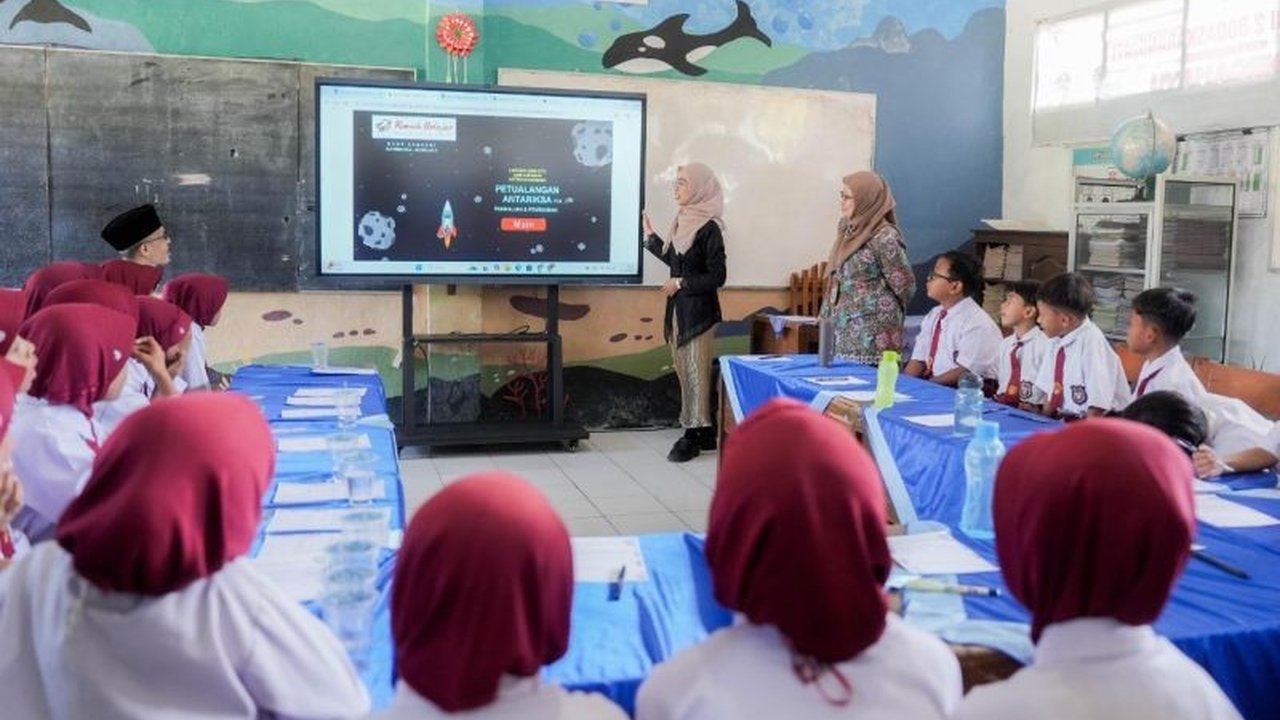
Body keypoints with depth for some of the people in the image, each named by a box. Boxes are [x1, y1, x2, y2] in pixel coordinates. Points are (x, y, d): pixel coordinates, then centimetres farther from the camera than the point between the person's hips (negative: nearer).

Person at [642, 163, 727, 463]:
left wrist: (681, 283, -14)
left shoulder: (709, 228, -13)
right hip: (679, 309, 8)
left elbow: (717, 276, -16)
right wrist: (650, 237, 20)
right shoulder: (683, 221, 10)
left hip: (698, 311, -8)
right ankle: (702, 431, 18)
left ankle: (694, 434, 2)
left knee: (695, 372, -4)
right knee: (684, 370, 10)